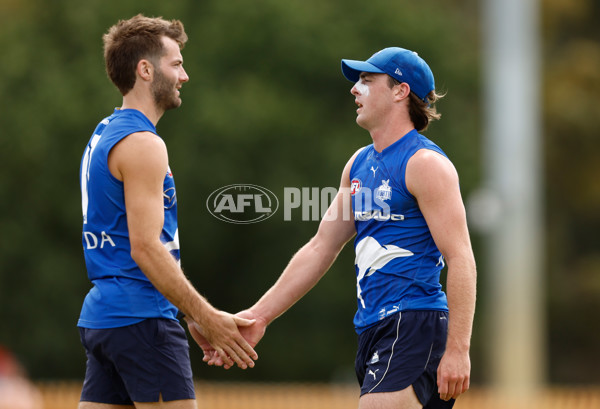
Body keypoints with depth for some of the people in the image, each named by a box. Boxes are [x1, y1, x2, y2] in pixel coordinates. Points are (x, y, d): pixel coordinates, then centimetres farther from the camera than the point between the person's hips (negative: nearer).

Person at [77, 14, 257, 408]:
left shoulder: (103, 136, 19)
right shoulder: (141, 144, -12)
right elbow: (145, 248, -20)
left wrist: (194, 315, 22)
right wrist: (208, 318, -18)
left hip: (100, 316, 10)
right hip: (141, 317, -10)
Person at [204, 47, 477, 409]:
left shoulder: (424, 163, -9)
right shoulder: (359, 164, 18)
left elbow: (461, 259, -15)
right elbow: (320, 248, 23)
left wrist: (457, 350, -22)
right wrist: (259, 316, 19)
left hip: (414, 325, -9)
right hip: (373, 330, 9)